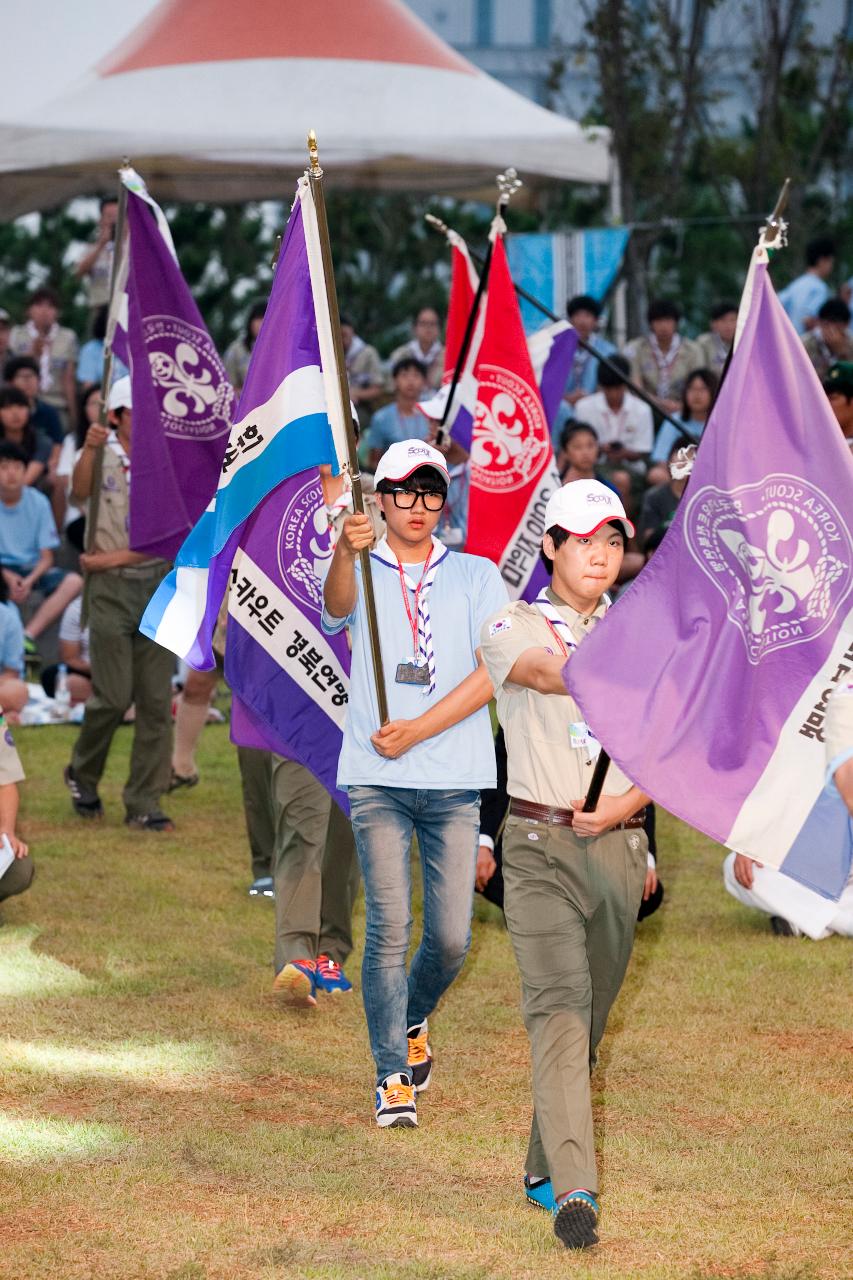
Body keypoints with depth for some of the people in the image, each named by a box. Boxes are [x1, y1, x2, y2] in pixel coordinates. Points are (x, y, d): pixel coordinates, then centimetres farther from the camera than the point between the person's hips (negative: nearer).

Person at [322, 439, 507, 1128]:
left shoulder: (477, 575, 11)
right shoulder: (359, 574, 8)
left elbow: (492, 672, 0)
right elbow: (337, 606, -18)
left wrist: (418, 729, -11)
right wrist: (346, 553, -41)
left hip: (456, 780, 1)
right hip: (377, 779, -1)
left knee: (451, 936, -1)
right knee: (389, 928, -8)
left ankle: (413, 1021, 29)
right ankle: (394, 1077, 0)